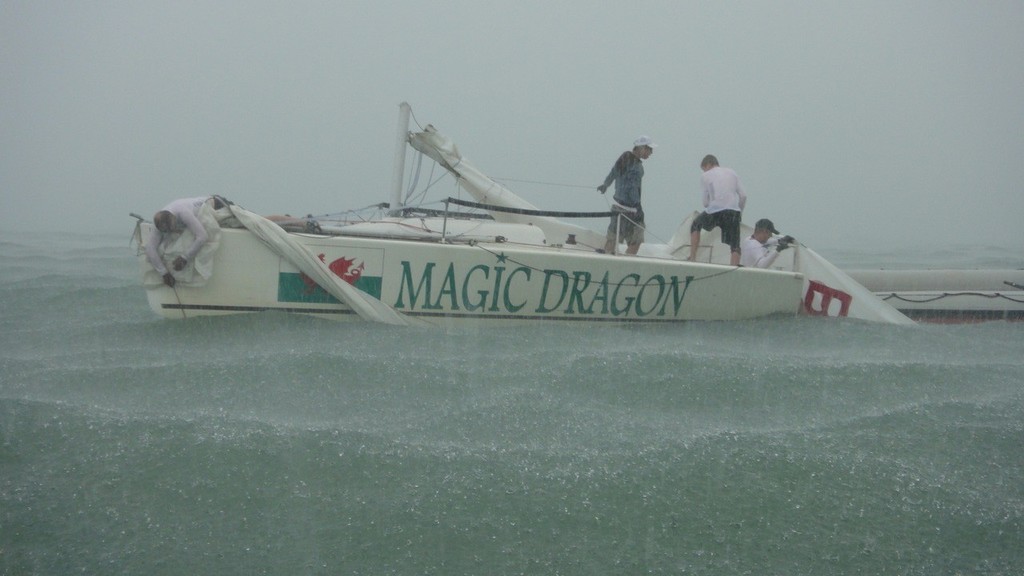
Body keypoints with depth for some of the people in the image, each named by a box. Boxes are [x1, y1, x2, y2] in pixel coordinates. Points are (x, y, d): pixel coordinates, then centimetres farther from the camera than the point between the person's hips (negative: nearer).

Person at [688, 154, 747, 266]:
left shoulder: (705, 176, 10)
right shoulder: (731, 172, 19)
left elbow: (705, 200, 5)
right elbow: (743, 196, 13)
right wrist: (740, 213, 24)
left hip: (714, 211, -2)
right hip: (733, 210, 2)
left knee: (695, 225, 26)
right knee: (735, 245, 3)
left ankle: (692, 258, 20)